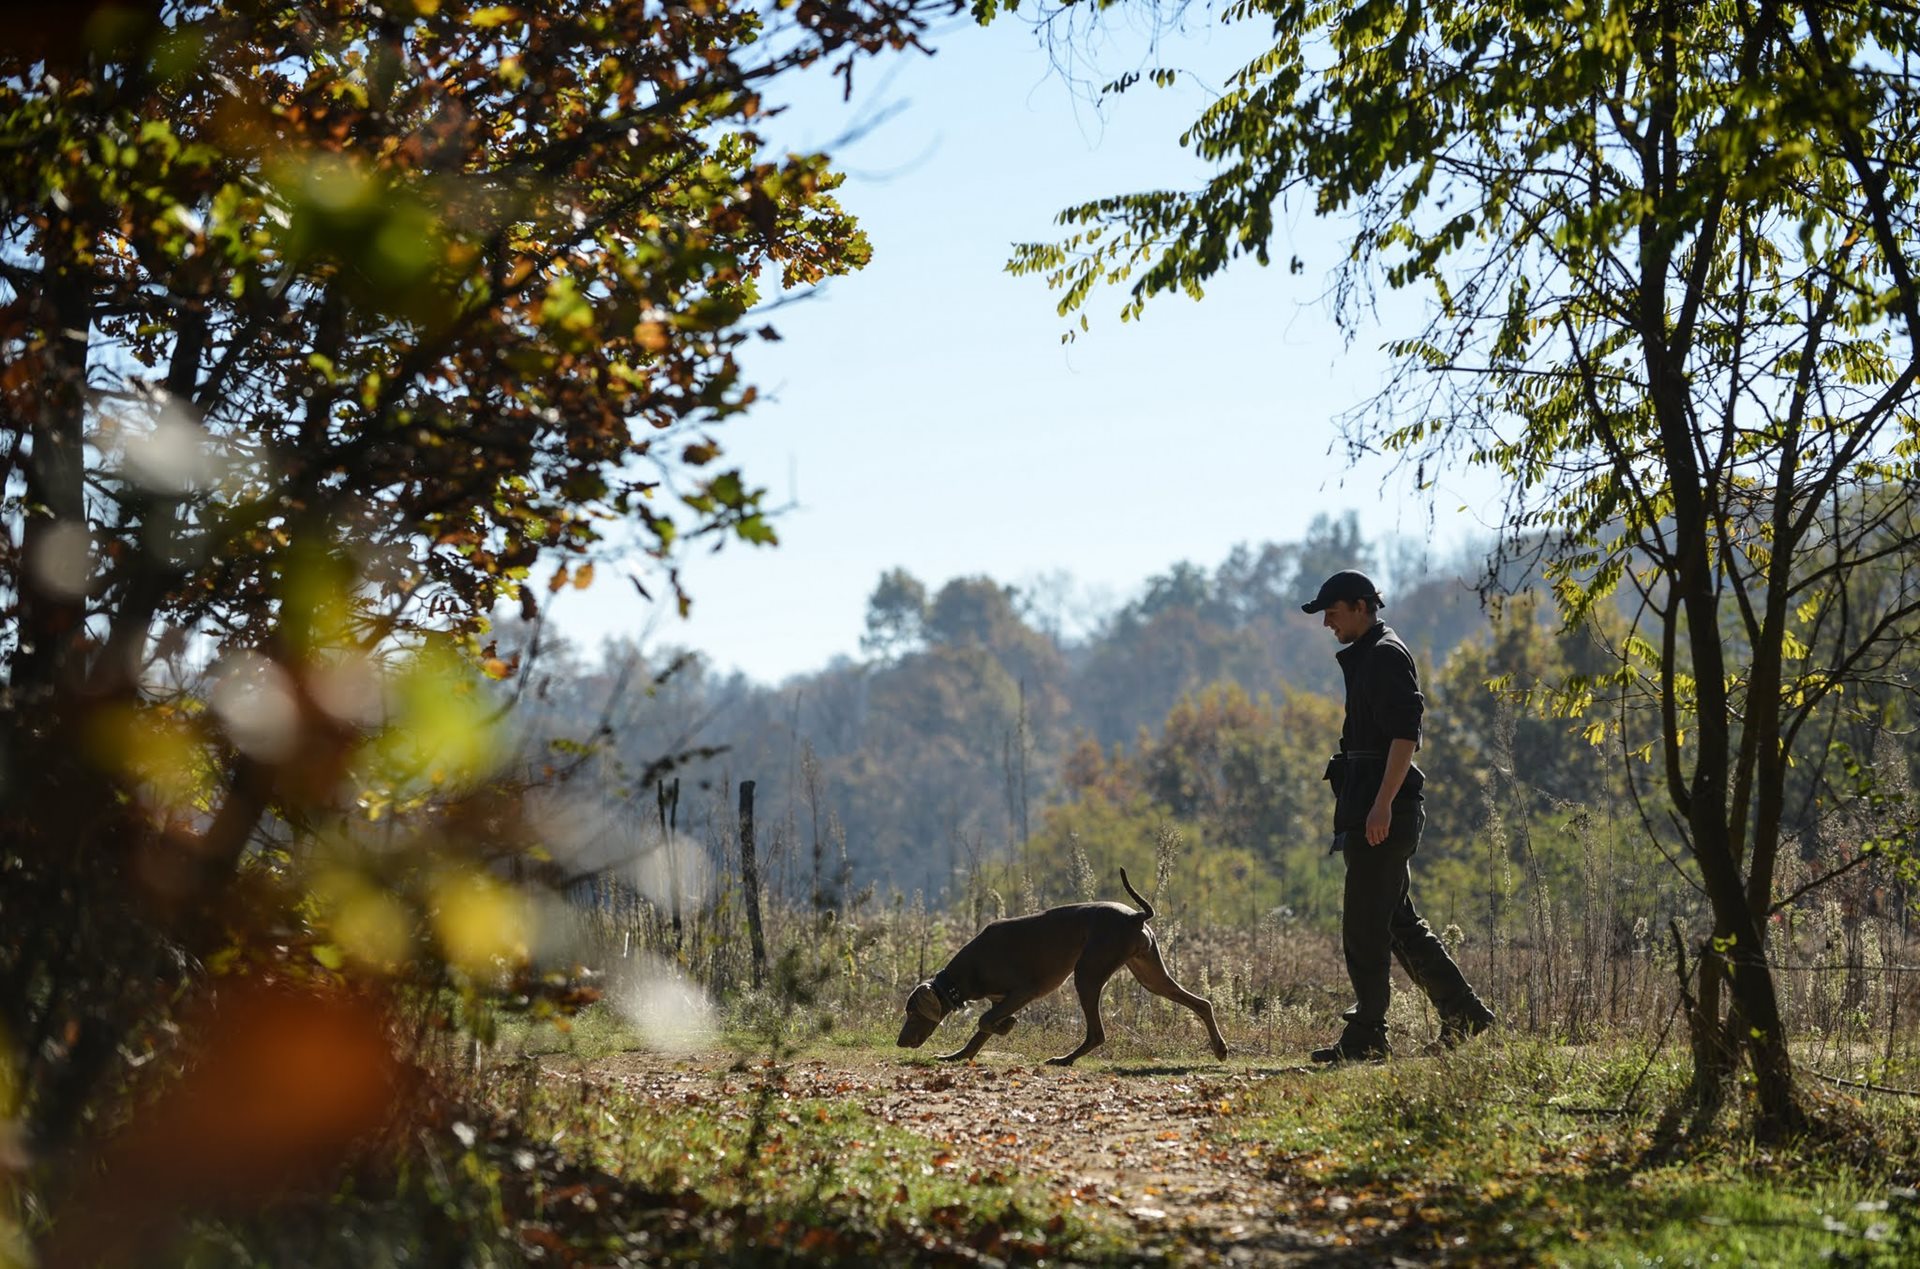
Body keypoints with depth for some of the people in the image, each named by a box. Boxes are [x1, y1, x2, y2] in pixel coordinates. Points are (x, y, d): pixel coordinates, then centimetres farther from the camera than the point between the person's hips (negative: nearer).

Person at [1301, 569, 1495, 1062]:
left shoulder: (1386, 655, -10)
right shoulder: (1366, 657, 21)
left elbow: (1405, 732, -20)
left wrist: (1382, 804, -25)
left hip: (1381, 813, -11)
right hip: (1368, 810, 11)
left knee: (1364, 926, -7)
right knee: (1397, 920, 13)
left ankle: (1366, 1037, -2)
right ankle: (1463, 1011, 17)